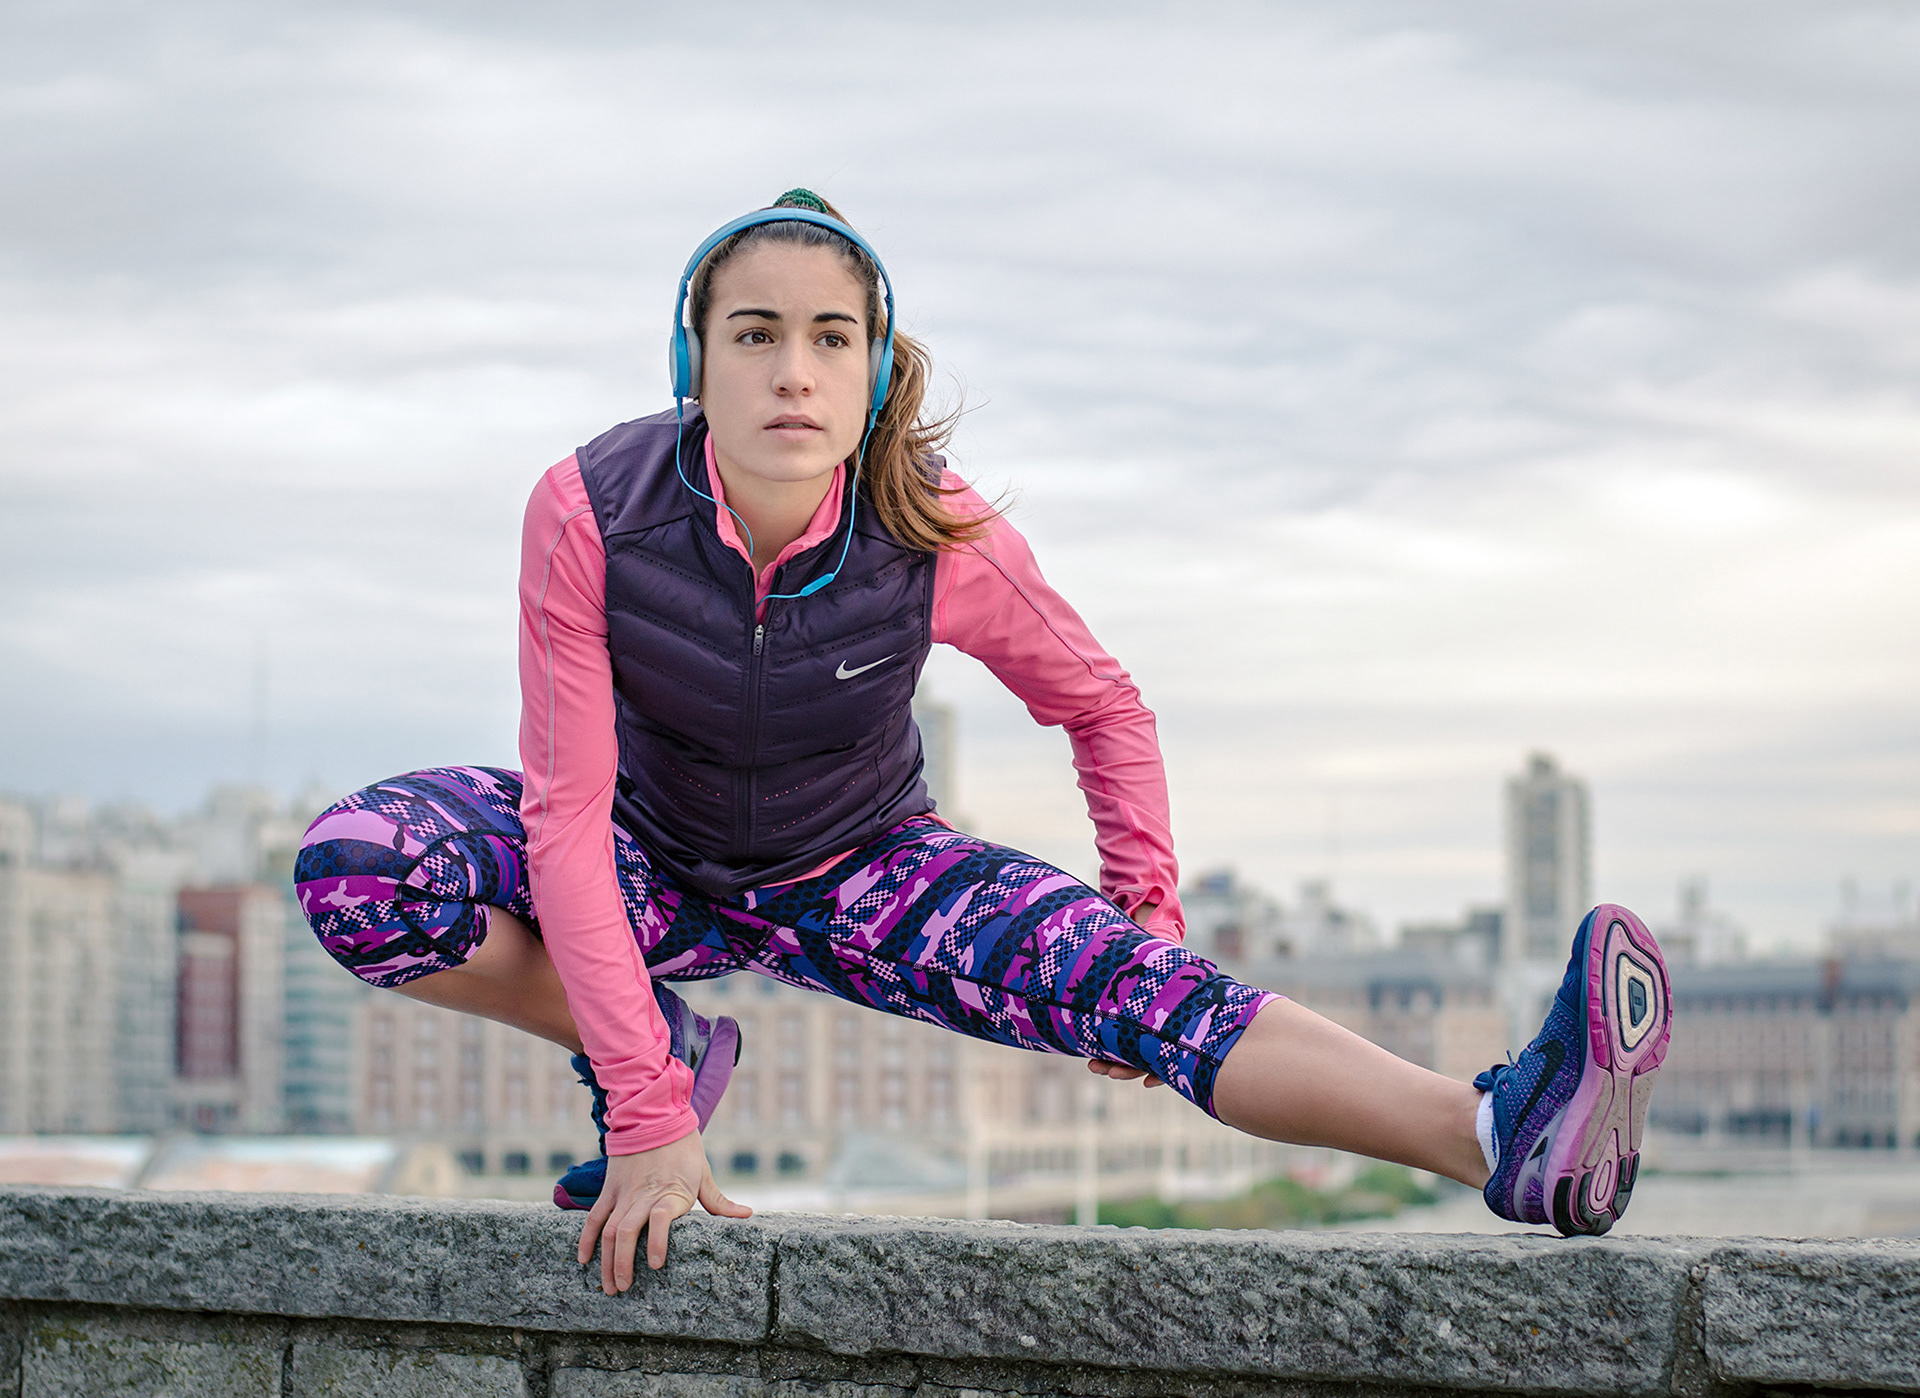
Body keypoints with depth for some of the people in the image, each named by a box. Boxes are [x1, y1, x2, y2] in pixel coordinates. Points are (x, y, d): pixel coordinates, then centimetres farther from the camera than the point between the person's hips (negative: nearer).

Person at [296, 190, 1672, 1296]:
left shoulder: (938, 537, -25)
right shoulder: (590, 514, -29)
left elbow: (1103, 706, -4)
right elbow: (567, 817, -28)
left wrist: (1147, 926, -11)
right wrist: (648, 1118, -33)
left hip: (860, 875, 0)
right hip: (654, 861, 0)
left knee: (1109, 978, -27)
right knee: (353, 868, -27)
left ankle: (1499, 1136, -46)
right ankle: (659, 1054, -4)